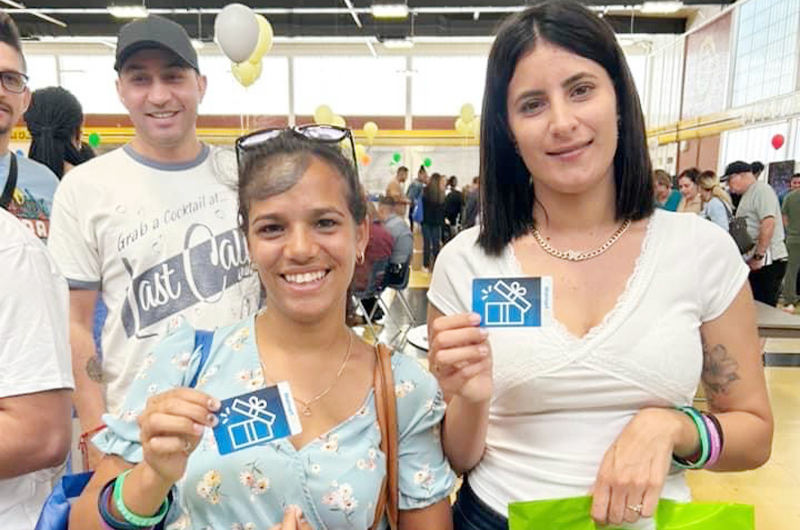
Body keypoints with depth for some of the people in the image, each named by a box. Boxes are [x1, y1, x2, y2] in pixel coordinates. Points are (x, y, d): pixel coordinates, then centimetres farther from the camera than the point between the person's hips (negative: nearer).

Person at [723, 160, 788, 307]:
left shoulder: (761, 189, -9)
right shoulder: (748, 195, 20)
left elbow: (768, 223, -20)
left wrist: (758, 256, -20)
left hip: (767, 261, -9)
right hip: (753, 262, 9)